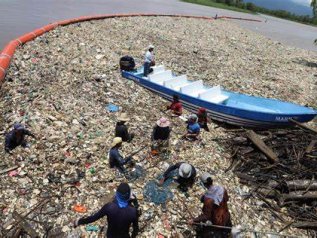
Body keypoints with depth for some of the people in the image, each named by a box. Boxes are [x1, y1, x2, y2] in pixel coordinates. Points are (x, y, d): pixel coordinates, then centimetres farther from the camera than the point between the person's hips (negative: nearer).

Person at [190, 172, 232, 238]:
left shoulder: (208, 198, -37)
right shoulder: (222, 189, -22)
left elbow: (206, 216, -29)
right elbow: (226, 199, 0)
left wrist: (194, 220, -21)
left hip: (216, 222, -6)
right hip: (225, 217, 6)